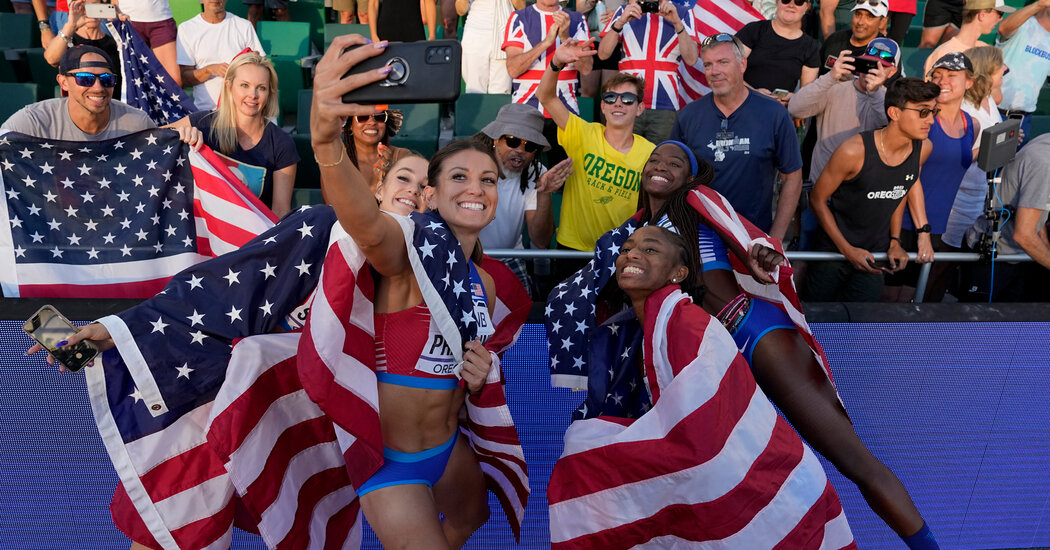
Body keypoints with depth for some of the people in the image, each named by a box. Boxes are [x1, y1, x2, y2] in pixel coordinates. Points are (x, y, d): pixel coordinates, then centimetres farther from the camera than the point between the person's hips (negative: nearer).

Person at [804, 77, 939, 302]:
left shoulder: (923, 148, -7)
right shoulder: (854, 151, -23)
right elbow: (817, 200, -13)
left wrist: (895, 242, 8)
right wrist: (847, 250, -14)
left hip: (874, 257, 4)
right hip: (834, 250, -4)